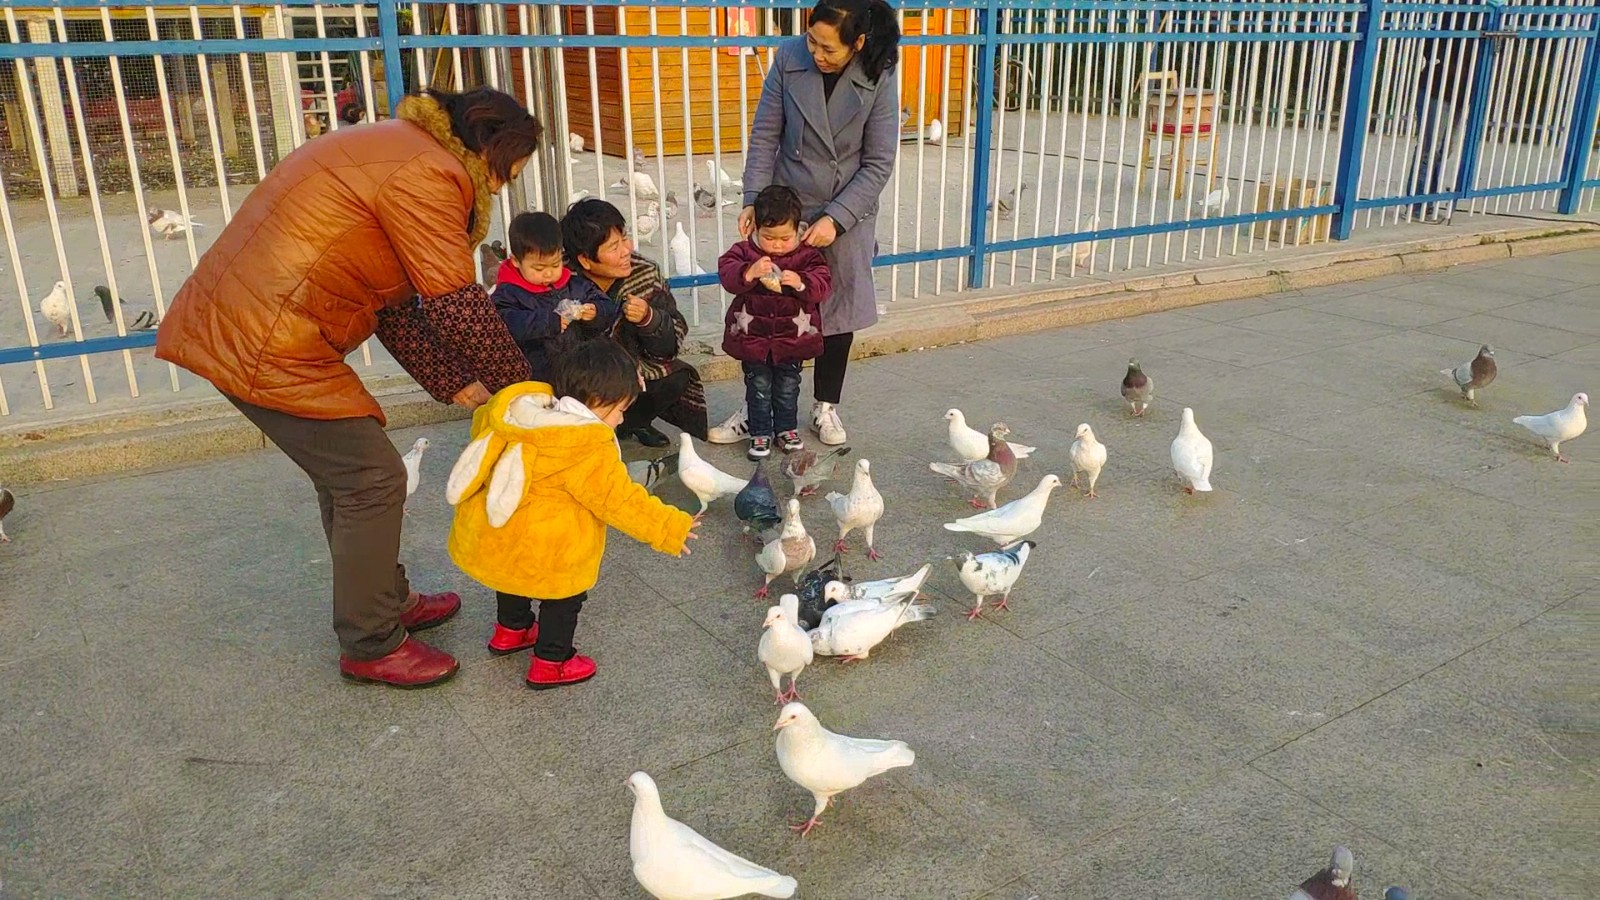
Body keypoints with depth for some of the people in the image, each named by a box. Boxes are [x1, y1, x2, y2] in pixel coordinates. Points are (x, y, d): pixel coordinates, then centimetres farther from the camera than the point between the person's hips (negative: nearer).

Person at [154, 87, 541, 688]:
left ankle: (389, 602, 36)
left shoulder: (393, 150, 18)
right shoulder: (427, 173, -15)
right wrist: (519, 384, -3)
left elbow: (396, 304, 16)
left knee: (346, 473, 21)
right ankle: (372, 647, 14)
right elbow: (458, 304, -17)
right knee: (371, 481, -1)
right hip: (268, 347, -11)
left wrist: (452, 383, 11)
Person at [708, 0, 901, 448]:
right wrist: (754, 201, -12)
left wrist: (835, 218, -19)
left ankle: (826, 407, 26)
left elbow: (878, 164, -11)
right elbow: (765, 136, -4)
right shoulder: (789, 58, -10)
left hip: (847, 215, -1)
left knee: (838, 310, 9)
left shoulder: (879, 78, -14)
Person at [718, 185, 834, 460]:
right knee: (758, 387, 9)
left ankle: (787, 429, 31)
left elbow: (823, 285, -12)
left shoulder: (807, 255, -6)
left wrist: (801, 282, -31)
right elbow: (727, 276, -18)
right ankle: (760, 433, 20)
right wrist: (750, 273, -37)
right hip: (752, 336, -1)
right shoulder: (744, 251, -7)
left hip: (793, 337, 1)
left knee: (788, 387, 15)